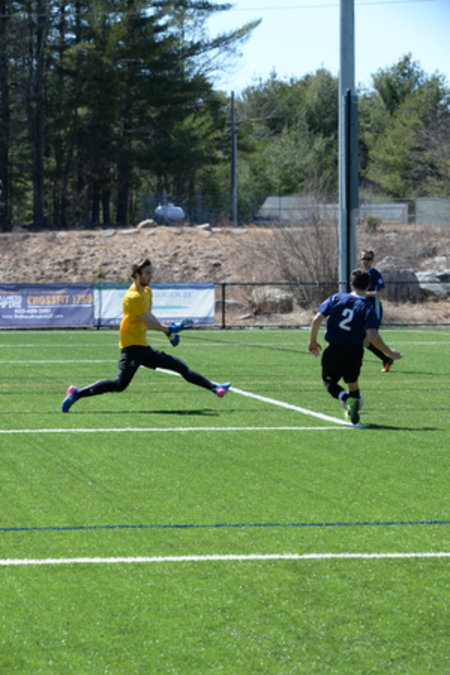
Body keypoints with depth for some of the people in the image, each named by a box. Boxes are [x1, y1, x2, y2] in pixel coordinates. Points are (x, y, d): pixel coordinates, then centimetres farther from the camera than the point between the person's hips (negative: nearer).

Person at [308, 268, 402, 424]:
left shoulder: (336, 298, 0)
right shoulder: (367, 307, -7)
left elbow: (317, 319, -4)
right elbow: (372, 336, -18)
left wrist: (312, 341, 11)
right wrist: (389, 352, -5)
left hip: (334, 350, 0)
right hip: (354, 352, 0)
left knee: (328, 382, 15)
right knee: (352, 382, 25)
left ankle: (345, 397, -14)